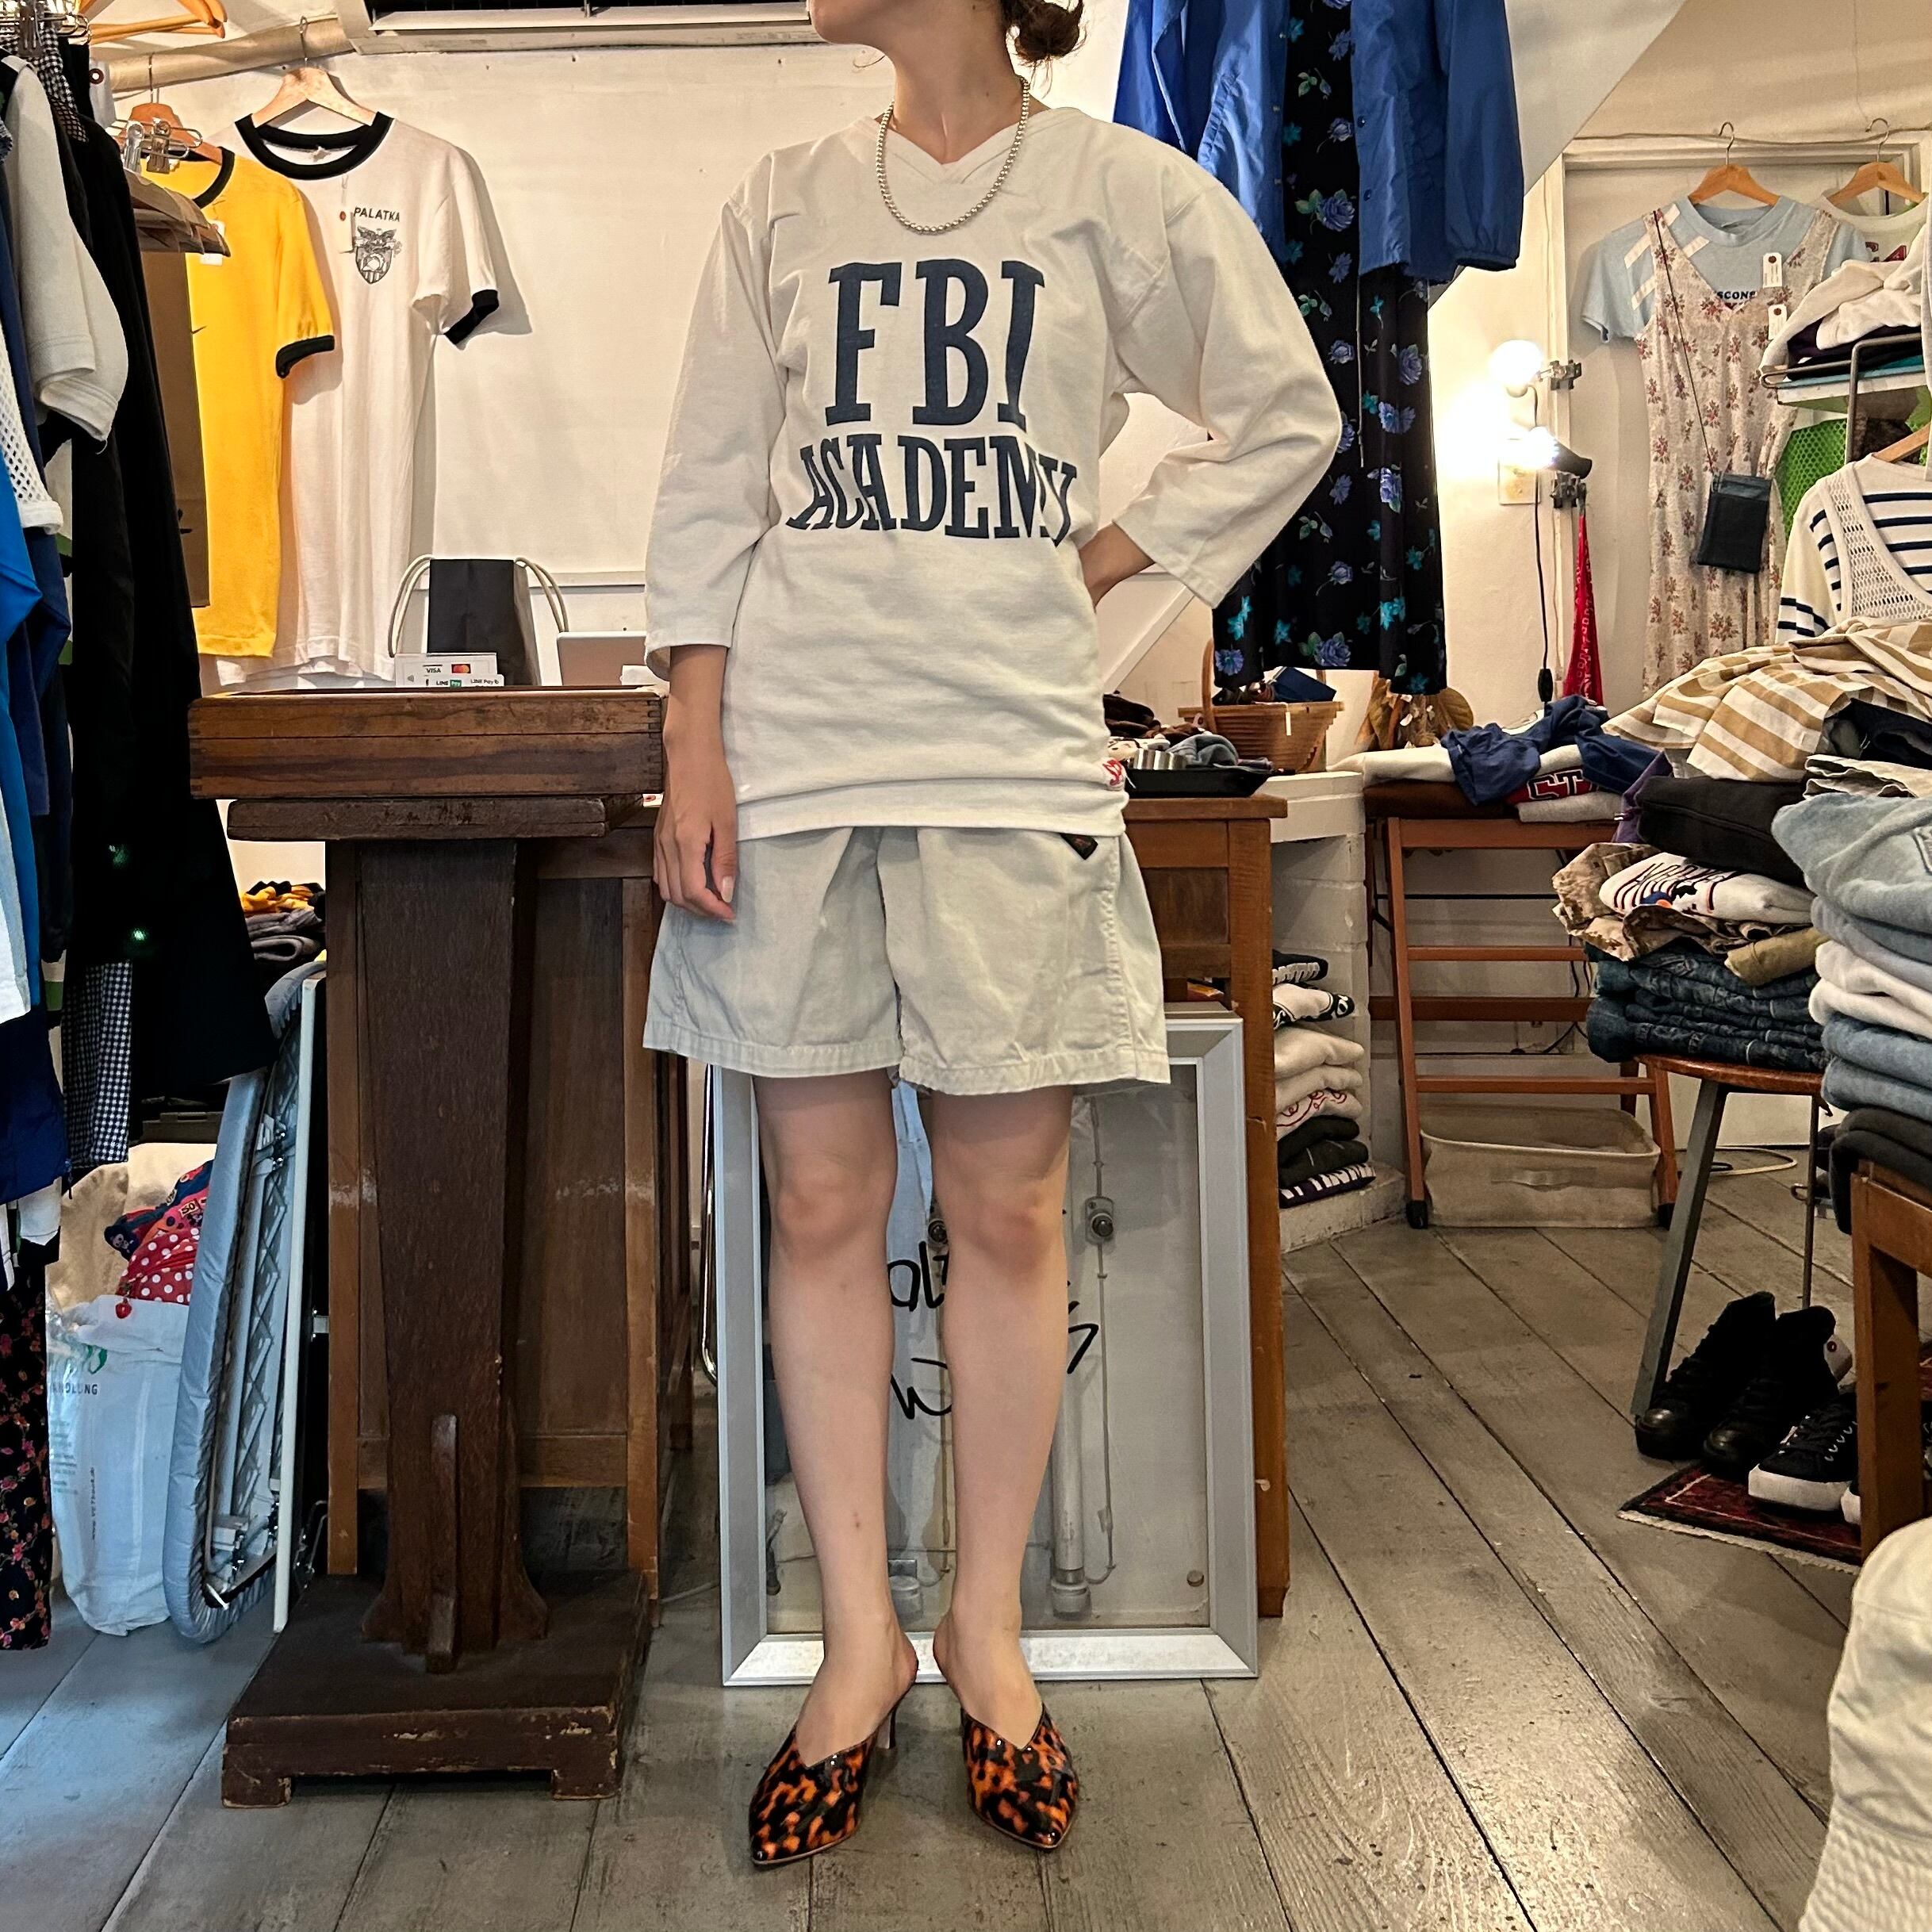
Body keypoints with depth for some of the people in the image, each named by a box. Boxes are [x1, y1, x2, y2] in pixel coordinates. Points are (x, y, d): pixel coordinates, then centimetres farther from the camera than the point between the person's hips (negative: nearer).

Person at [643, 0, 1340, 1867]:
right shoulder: (783, 202, 13)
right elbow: (708, 497, 8)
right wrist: (694, 758, -1)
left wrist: (1101, 562, 3)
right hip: (794, 757, 2)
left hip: (1012, 759, -2)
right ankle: (859, 1641, 18)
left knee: (1004, 1212, 3)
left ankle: (986, 1627, 20)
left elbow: (1286, 416, 13)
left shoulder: (1122, 191, 7)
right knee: (821, 1204, 4)